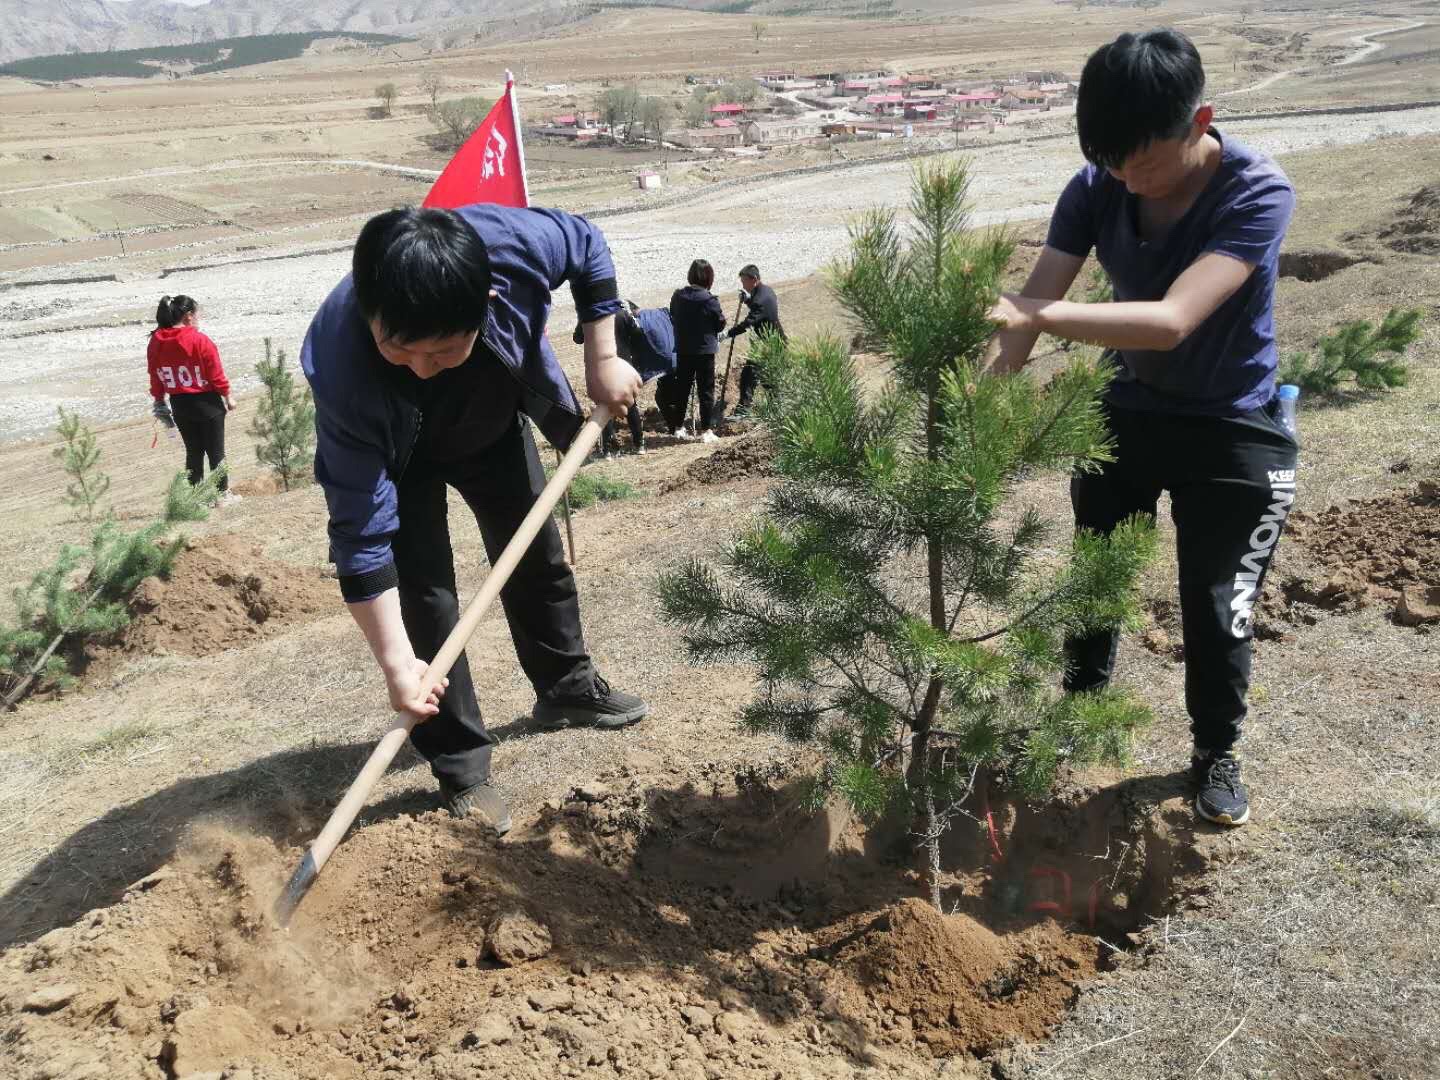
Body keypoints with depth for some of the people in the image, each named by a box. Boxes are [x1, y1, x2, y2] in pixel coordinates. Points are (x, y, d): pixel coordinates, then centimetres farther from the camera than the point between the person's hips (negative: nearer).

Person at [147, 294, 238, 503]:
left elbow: (155, 375, 6)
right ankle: (223, 493, 13)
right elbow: (216, 373, -12)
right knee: (216, 450, 7)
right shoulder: (200, 340, -16)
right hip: (206, 402, -5)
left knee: (193, 450, 15)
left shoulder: (156, 341, 0)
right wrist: (227, 395, 0)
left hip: (179, 405, 5)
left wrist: (159, 400, 17)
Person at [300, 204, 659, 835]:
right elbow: (363, 535, -37)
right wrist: (397, 664, -38)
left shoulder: (512, 241, -41)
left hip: (496, 422, 4)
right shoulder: (342, 371, -44)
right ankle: (461, 769, 4)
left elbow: (589, 248, -15)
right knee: (424, 591, -12)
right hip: (395, 454, -3)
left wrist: (603, 362, -17)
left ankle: (567, 686, 39)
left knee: (538, 559, 15)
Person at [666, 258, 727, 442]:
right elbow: (720, 324, -7)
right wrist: (723, 319, 13)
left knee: (681, 389, 14)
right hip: (705, 351, -4)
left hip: (682, 350, 4)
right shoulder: (709, 300, -15)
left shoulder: (677, 297, -3)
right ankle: (706, 430, 4)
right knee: (706, 391, 4)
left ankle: (678, 427, 19)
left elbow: (672, 318, 8)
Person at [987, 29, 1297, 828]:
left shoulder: (1258, 193, -28)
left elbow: (1173, 320, -41)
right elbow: (1032, 305, -20)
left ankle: (1216, 753, 27)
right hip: (1125, 411, 4)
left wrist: (1036, 314, -52)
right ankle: (1082, 703, 41)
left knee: (1215, 609, 1)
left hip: (1231, 430, -4)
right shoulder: (1095, 189, -15)